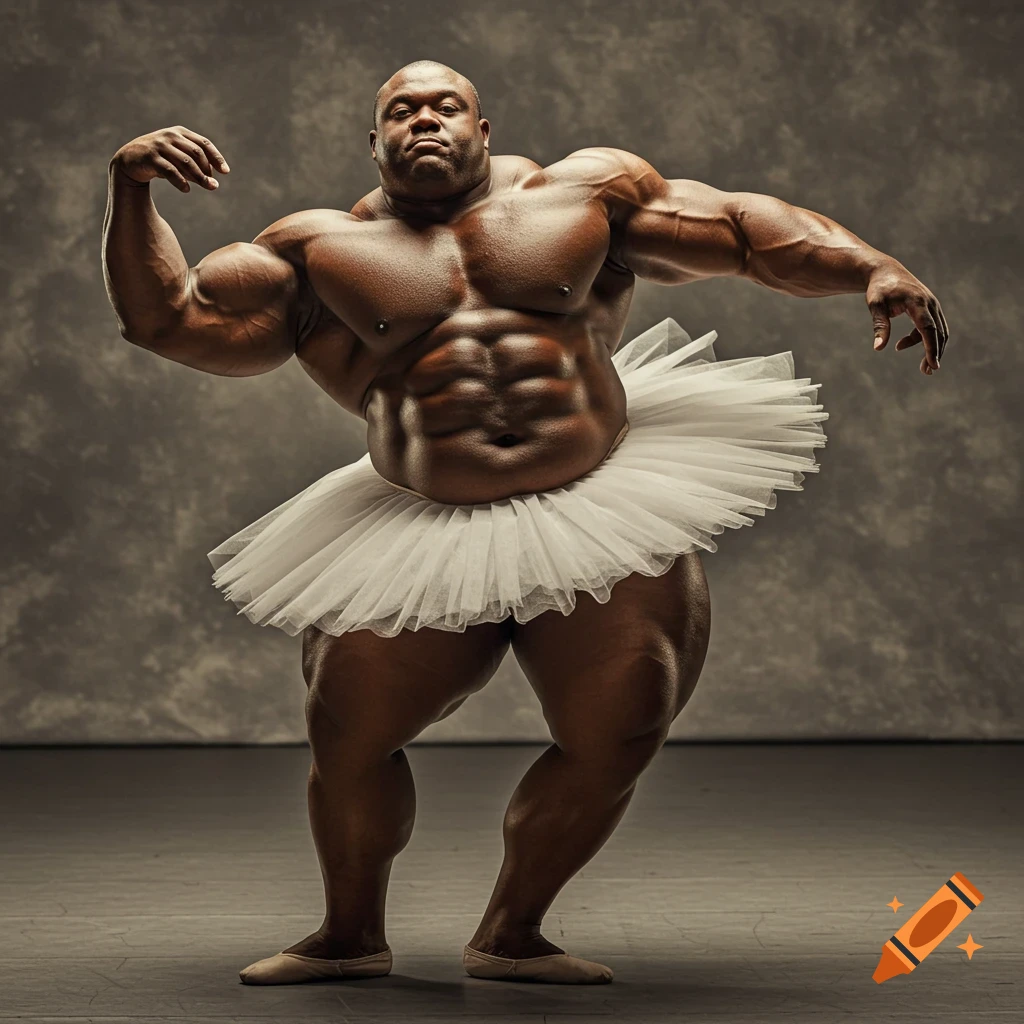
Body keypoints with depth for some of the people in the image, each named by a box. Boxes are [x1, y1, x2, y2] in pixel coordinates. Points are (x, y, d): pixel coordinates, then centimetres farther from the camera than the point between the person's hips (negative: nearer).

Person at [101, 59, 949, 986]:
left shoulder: (584, 195, 12)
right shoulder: (320, 251, 11)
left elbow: (748, 229, 10)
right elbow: (167, 318, 8)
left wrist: (875, 269, -3)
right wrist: (132, 191, -6)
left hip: (601, 517, 1)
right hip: (421, 543, 0)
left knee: (616, 740, -9)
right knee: (348, 736, -10)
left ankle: (511, 936, 17)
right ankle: (350, 935, 19)